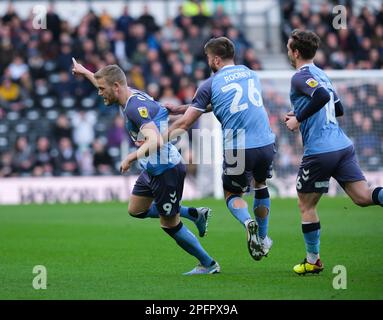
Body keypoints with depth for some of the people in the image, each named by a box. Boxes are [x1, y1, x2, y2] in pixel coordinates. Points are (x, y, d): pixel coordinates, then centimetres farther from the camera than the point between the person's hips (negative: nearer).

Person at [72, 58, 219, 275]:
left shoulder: (136, 107, -27)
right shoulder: (130, 95, 2)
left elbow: (156, 141, -39)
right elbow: (109, 86, 28)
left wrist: (131, 158, -48)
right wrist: (85, 72, 38)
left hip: (167, 170, -10)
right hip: (153, 169, 10)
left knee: (170, 225, 2)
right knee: (136, 210, 22)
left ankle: (209, 265, 17)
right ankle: (195, 214, 26)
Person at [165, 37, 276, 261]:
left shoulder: (210, 85, 1)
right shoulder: (251, 74, 17)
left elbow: (185, 123, 0)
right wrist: (183, 108, 32)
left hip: (238, 150, -4)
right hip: (266, 144, 4)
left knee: (232, 194, 18)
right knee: (261, 185, 31)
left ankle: (248, 223, -13)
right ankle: (263, 240, 30)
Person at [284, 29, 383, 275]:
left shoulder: (301, 77, -6)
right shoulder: (321, 74, 20)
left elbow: (322, 96, -26)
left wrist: (299, 119, -15)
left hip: (319, 151, -7)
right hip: (344, 146, 7)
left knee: (306, 205, 9)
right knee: (363, 196, -5)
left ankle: (313, 261, 15)